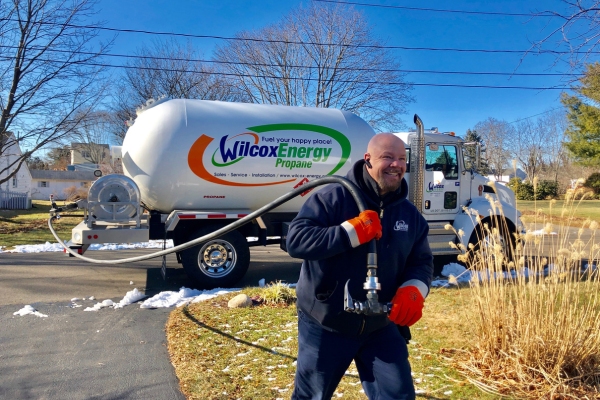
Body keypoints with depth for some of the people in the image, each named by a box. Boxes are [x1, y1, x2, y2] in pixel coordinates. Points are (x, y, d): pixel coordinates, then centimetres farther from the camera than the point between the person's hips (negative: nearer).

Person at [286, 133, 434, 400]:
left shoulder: (410, 215, 1)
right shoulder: (333, 197, -16)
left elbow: (422, 261, 6)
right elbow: (295, 240, -24)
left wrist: (413, 290, -17)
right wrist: (351, 231, -32)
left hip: (381, 327, 4)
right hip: (326, 325, -3)